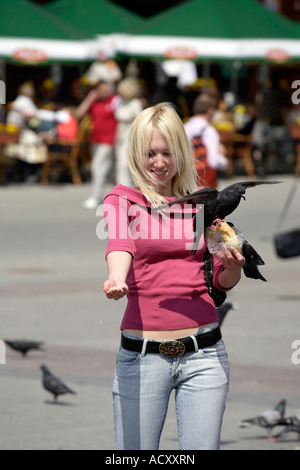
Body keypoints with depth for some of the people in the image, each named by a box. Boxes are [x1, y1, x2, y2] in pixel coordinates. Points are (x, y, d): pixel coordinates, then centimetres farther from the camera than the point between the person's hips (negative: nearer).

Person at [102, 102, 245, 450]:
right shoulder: (122, 199, 3)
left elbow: (222, 281, 16)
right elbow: (119, 242, -20)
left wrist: (234, 267, -9)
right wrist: (115, 279, -42)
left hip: (204, 354, 2)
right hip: (142, 355, -2)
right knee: (134, 450, 1)